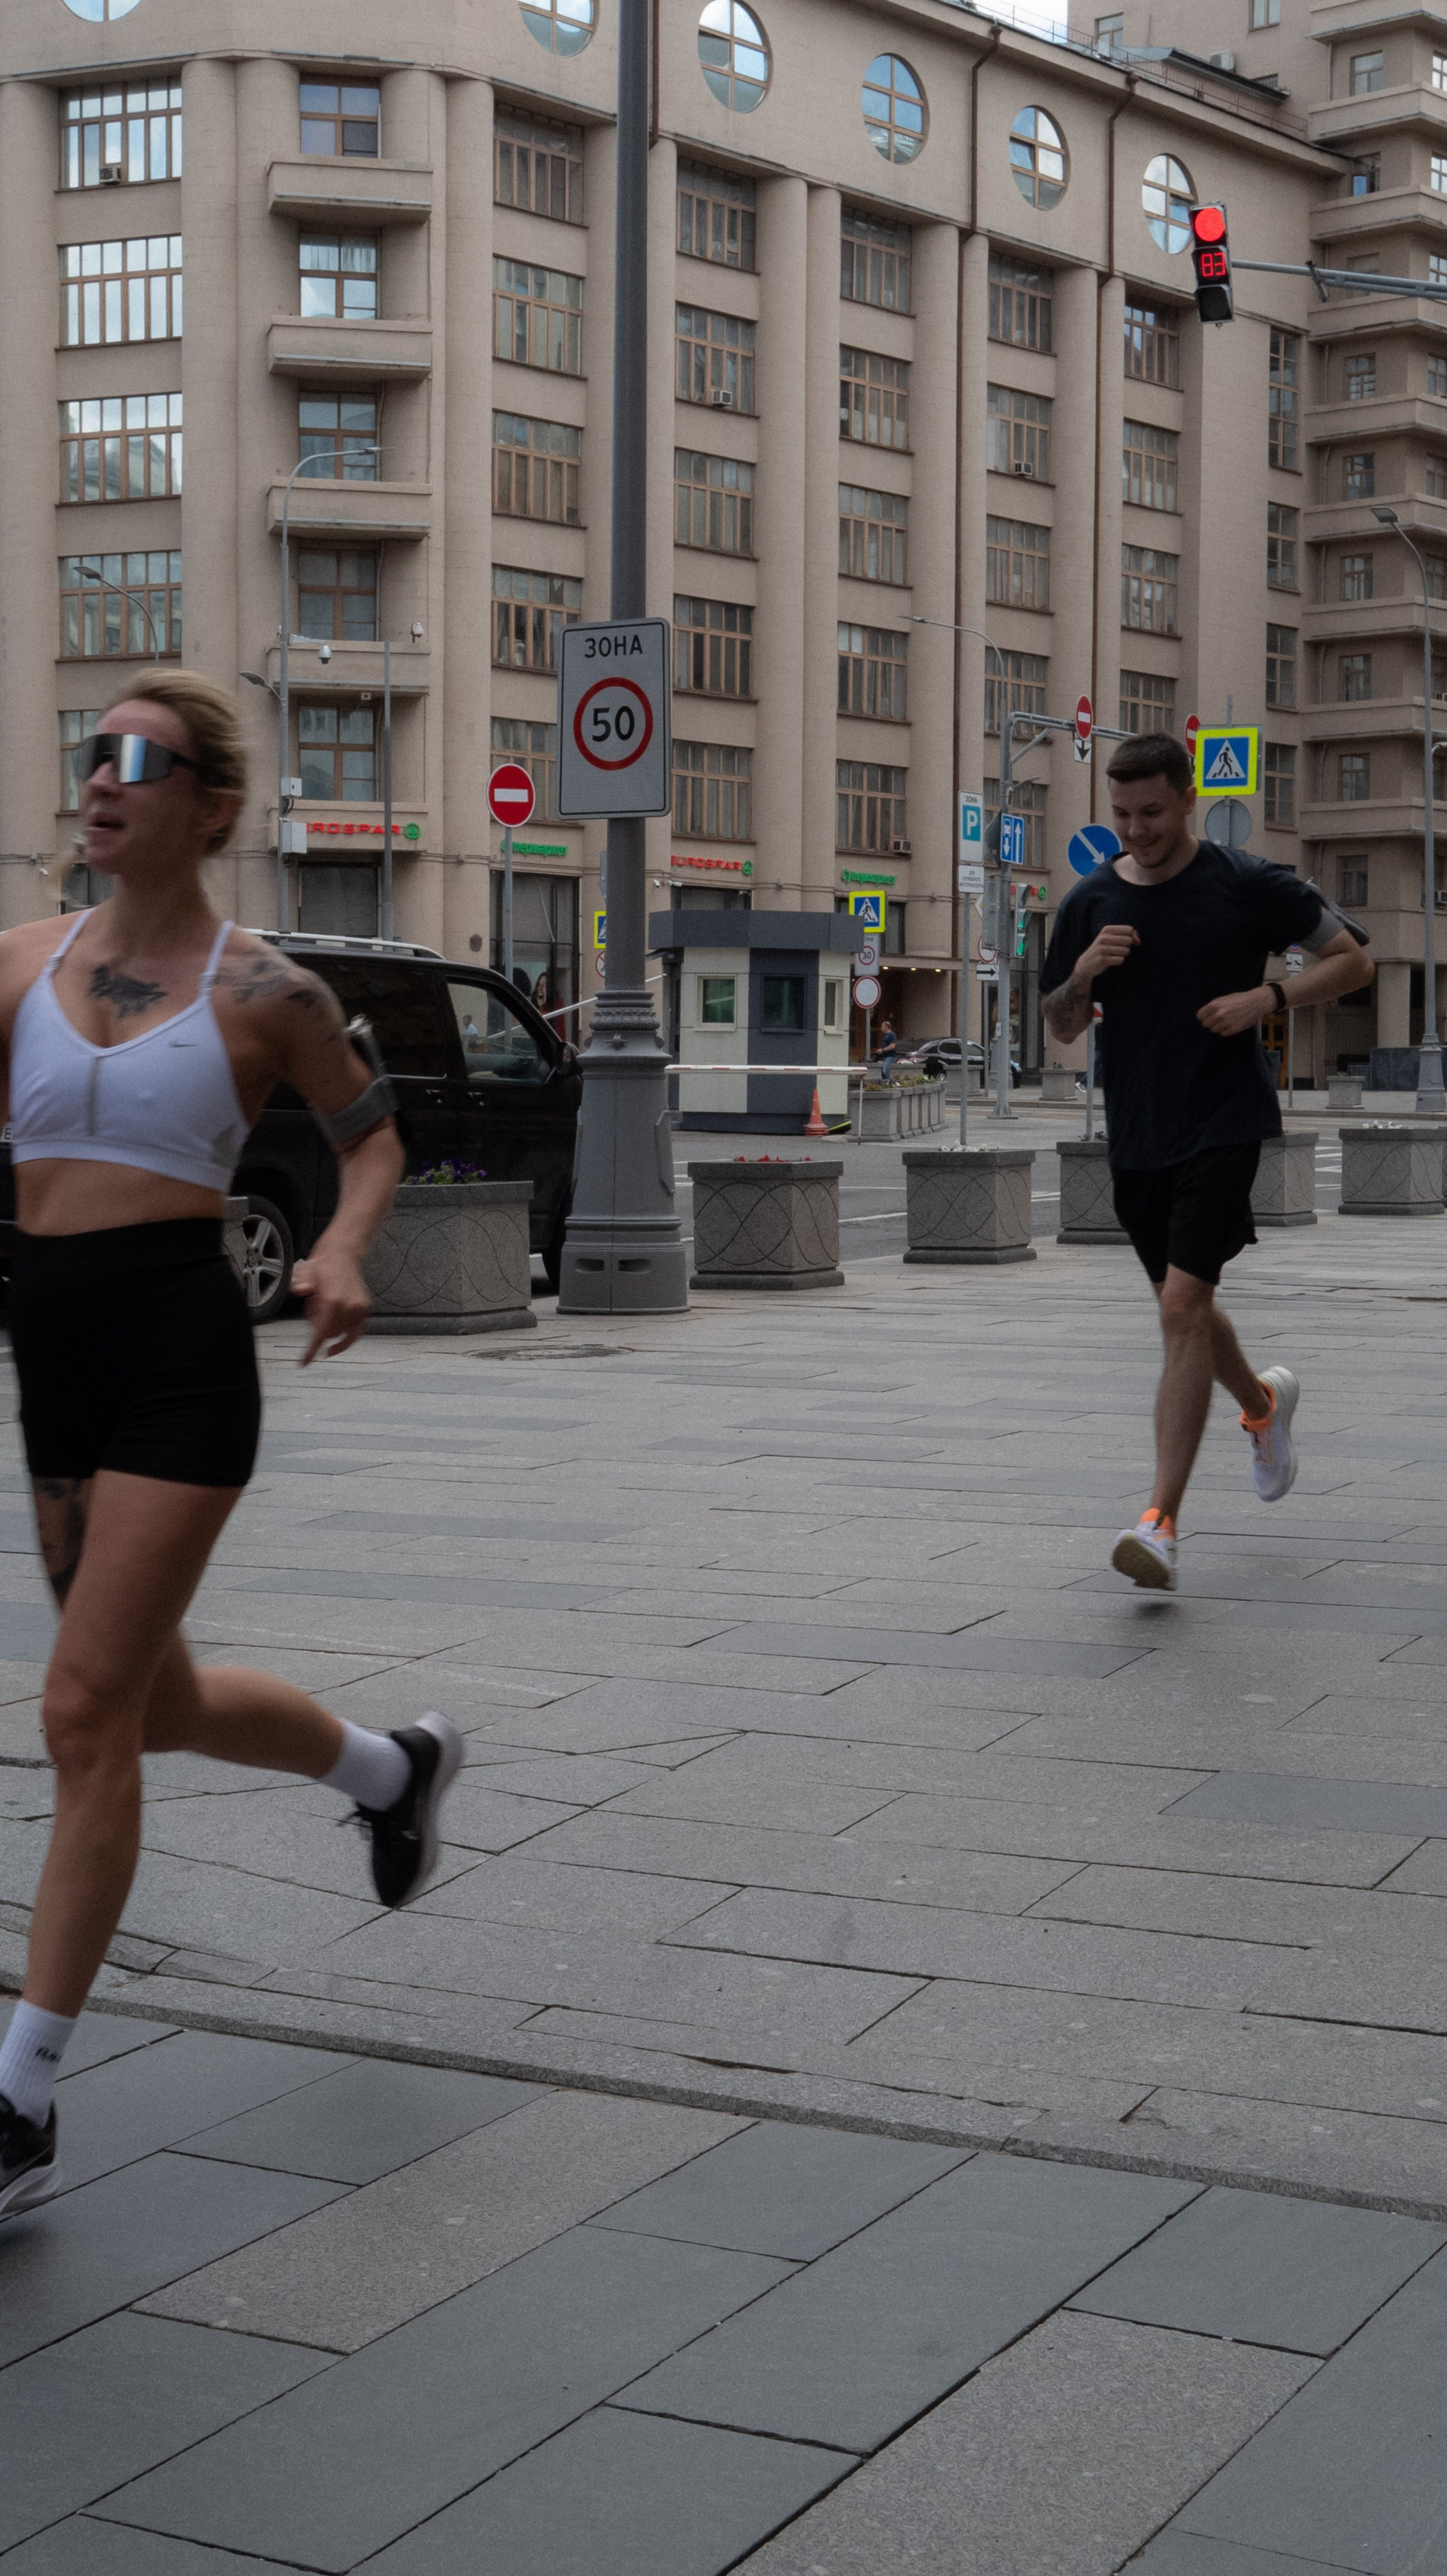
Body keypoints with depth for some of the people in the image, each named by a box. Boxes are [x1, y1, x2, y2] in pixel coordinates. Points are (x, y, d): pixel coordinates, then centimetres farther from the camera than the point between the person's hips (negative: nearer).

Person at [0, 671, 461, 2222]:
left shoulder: (256, 989, -3)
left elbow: (372, 1137, 9)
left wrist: (341, 1255, -9)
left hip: (178, 1351, -6)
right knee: (159, 1703, 19)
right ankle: (395, 1767, 49)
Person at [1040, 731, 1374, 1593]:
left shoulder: (1247, 885, -5)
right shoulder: (1091, 903, 5)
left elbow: (1354, 961, 3)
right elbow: (1063, 1028, 12)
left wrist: (1268, 998, -13)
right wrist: (1083, 975, -10)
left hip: (1223, 1126, -5)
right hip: (1136, 1135, 5)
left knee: (1183, 1308, -16)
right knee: (1185, 1310, 16)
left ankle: (1162, 1521, -16)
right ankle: (1264, 1402, 49)